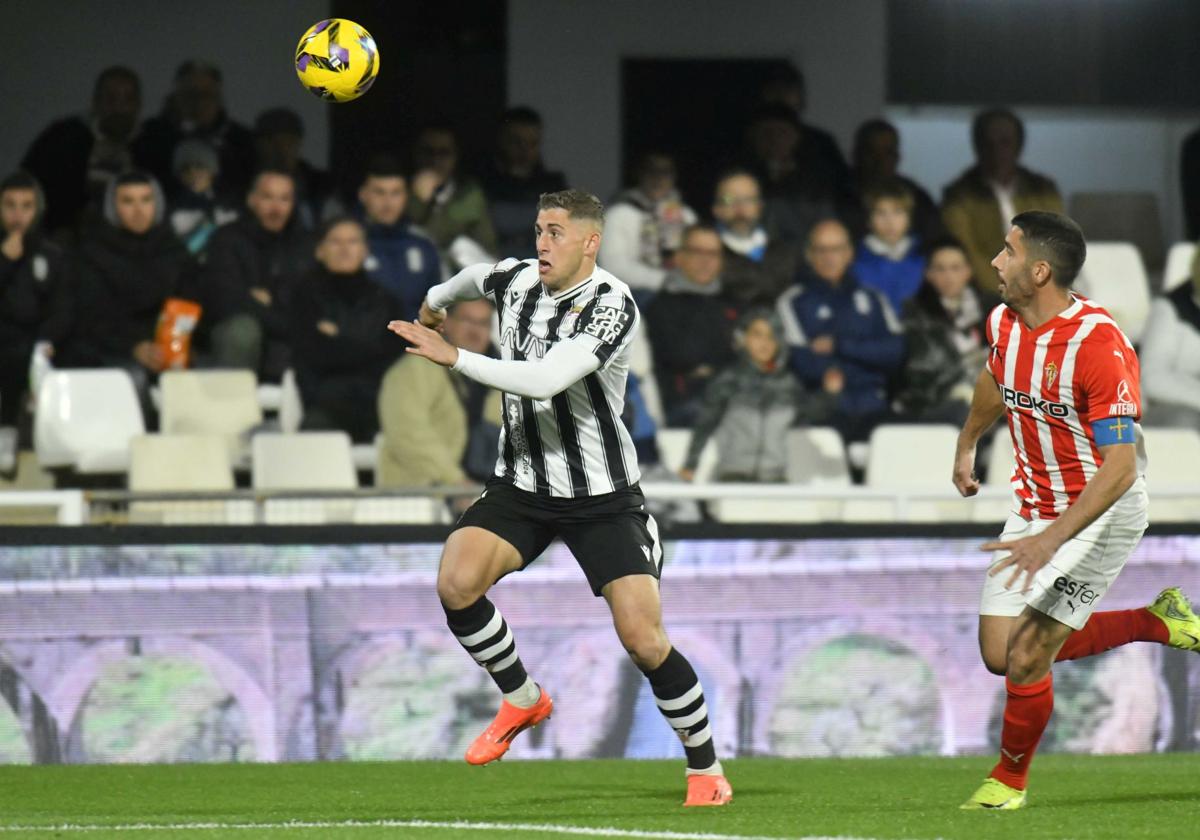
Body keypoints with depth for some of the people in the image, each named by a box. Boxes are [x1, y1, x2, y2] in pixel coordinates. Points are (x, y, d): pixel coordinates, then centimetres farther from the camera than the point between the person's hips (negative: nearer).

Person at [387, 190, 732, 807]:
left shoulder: (611, 305, -19)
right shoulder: (515, 280, 1)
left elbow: (546, 380, -32)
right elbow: (473, 277, 27)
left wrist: (453, 358, -29)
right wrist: (435, 301, 47)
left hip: (602, 497, -5)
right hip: (520, 485, 5)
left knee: (643, 639, -13)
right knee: (456, 581, -21)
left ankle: (707, 770, 6)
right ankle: (522, 699, 5)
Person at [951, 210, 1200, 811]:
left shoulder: (1098, 346, -29)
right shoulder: (1004, 323, -5)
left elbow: (1121, 467, -32)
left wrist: (1051, 540, -40)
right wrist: (967, 445, 36)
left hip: (1101, 513, -8)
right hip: (1034, 507, 8)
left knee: (1027, 658, -10)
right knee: (1000, 653, 6)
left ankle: (1010, 777, 18)